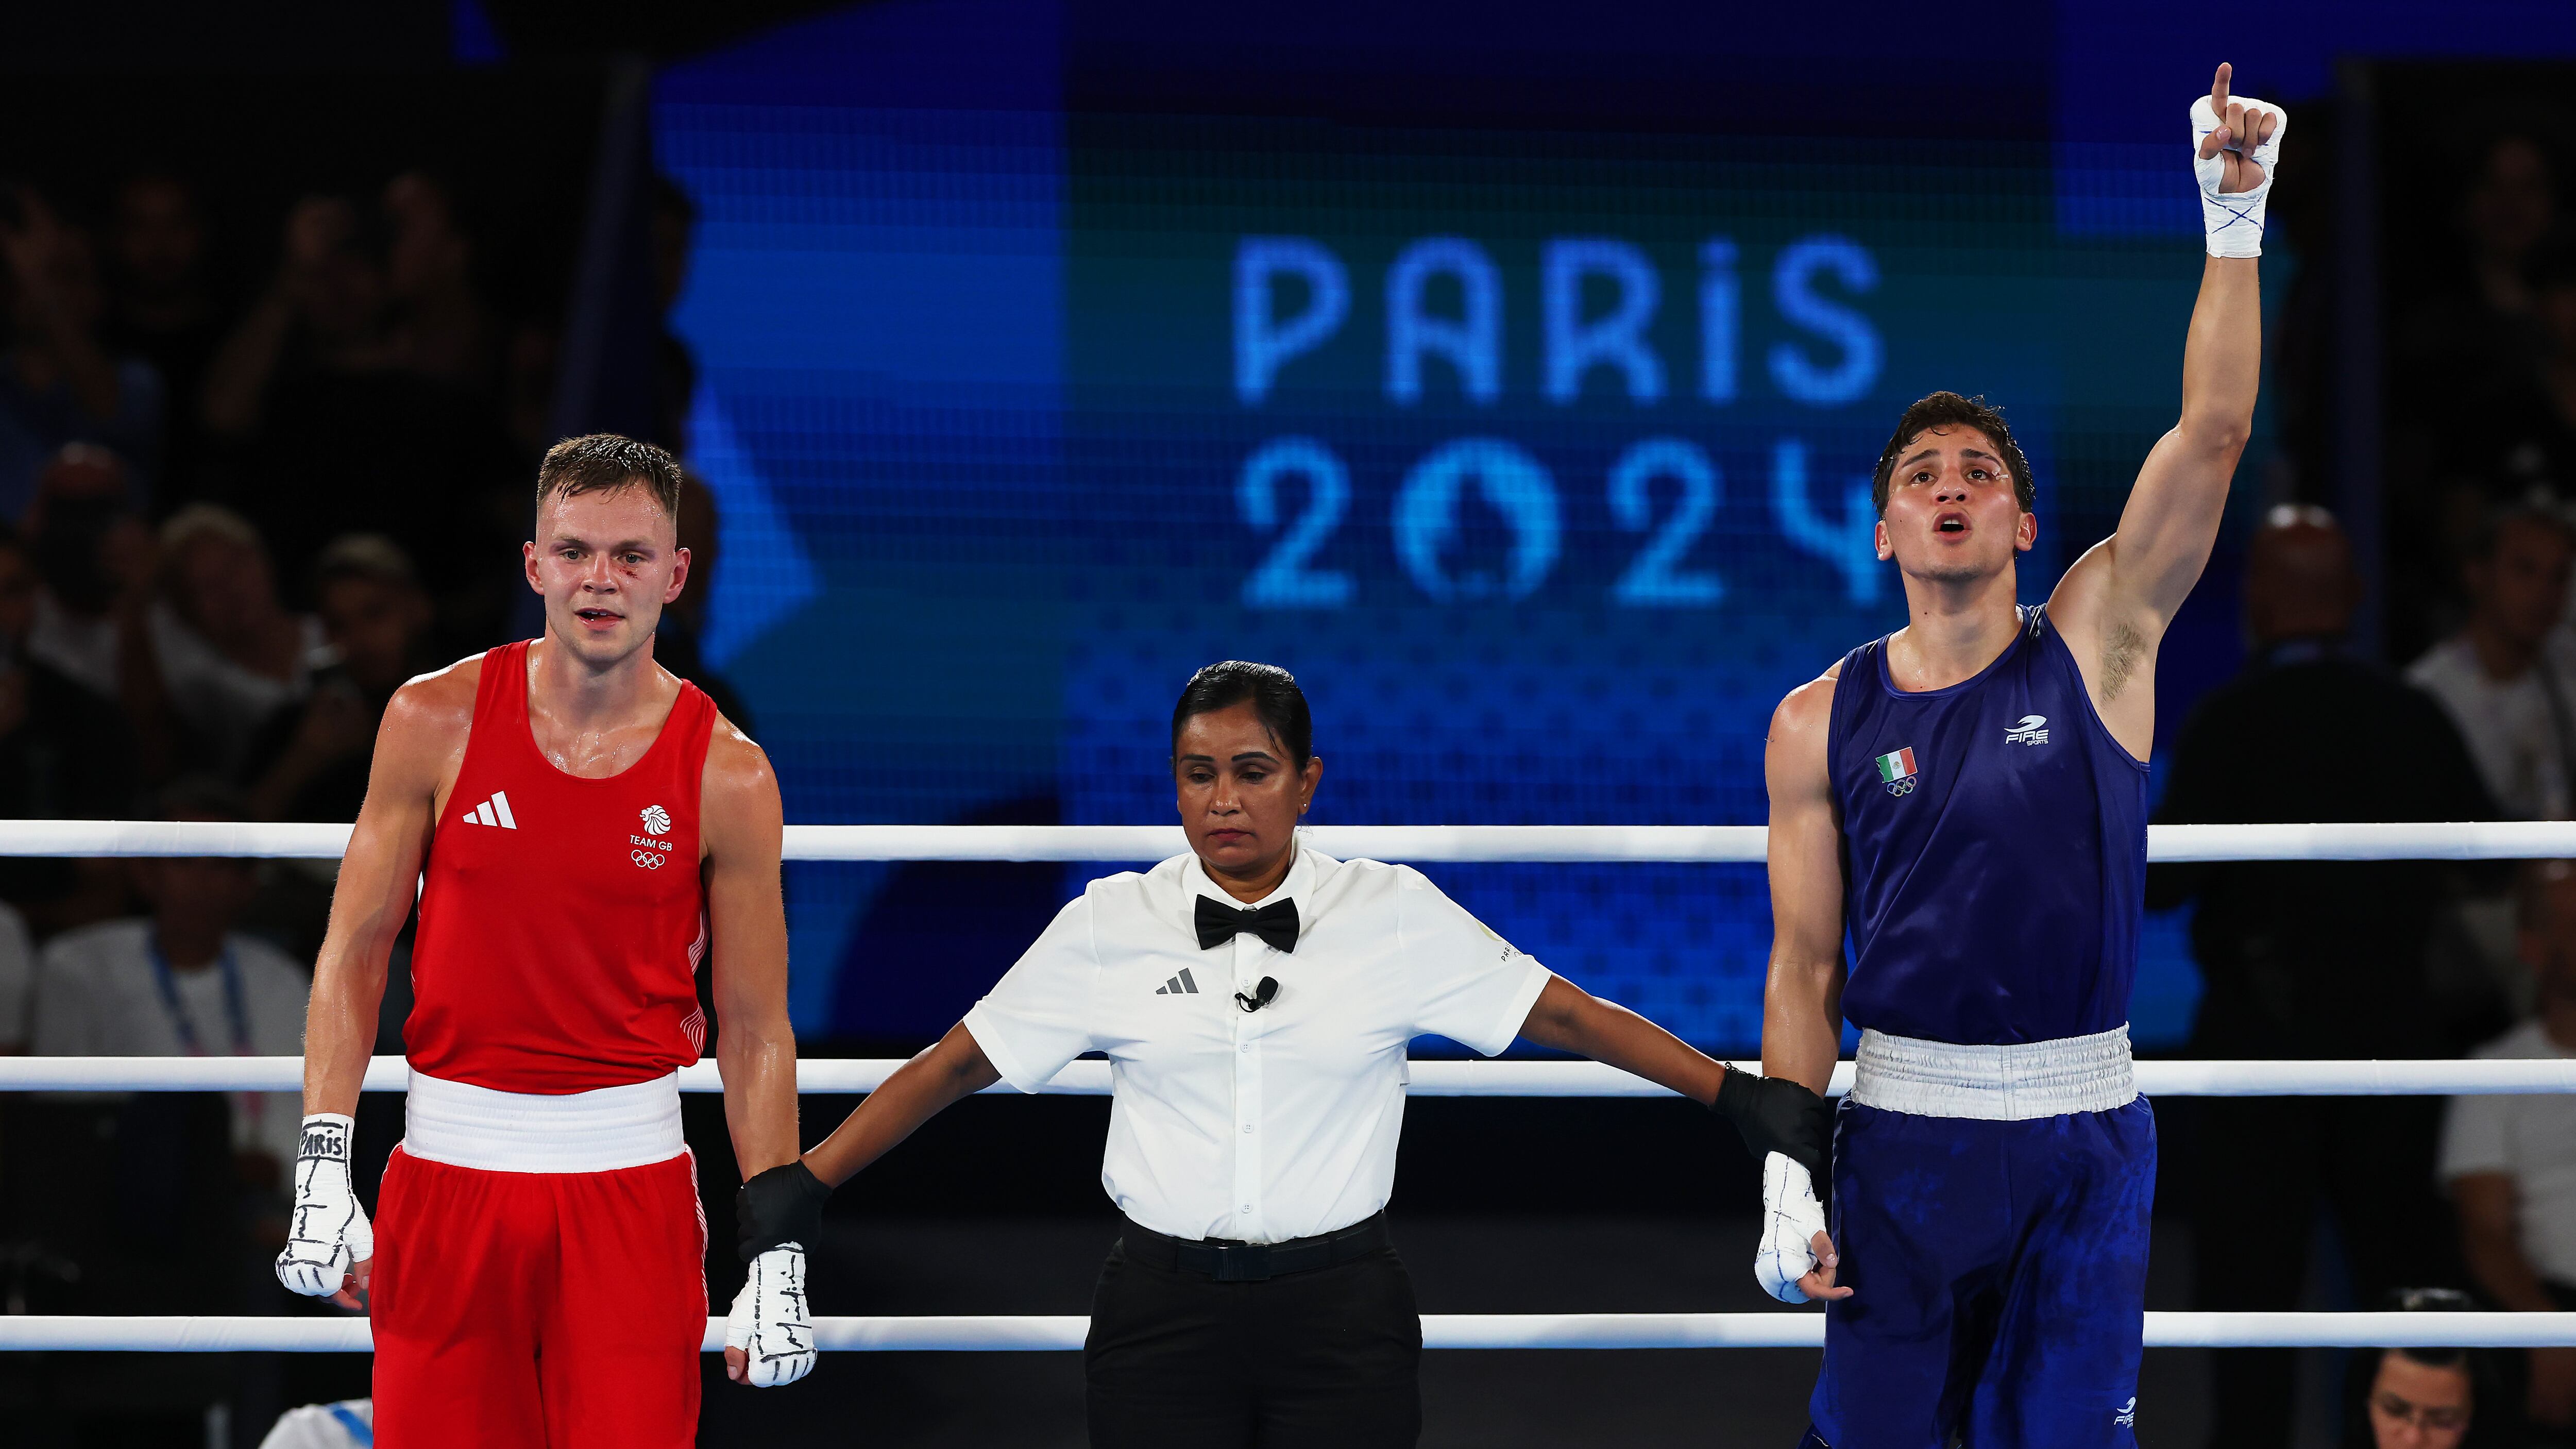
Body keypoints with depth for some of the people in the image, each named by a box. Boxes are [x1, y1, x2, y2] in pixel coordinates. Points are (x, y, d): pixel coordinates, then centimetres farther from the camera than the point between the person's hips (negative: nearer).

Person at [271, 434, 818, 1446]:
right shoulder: (437, 721, 0)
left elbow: (755, 1028, 3)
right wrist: (321, 1173, -4)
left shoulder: (727, 776, -2)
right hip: (450, 1168, 1)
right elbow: (353, 953, 4)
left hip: (631, 1177, -1)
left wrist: (779, 1253, -2)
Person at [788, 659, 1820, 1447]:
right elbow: (957, 1065, 4)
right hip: (1164, 1311, 0)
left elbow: (1568, 1017, 1)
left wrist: (1738, 1097, -6)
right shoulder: (1112, 926, 3)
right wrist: (802, 1188, -3)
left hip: (1341, 1316, 0)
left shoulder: (1393, 918, 1)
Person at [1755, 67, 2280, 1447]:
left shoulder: (2096, 642, 2)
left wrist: (2234, 228, -18)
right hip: (1902, 1126, 0)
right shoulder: (1821, 722, 2)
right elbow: (1803, 970, 3)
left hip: (2083, 1132, 0)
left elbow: (2212, 433, -10)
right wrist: (1787, 1175, -5)